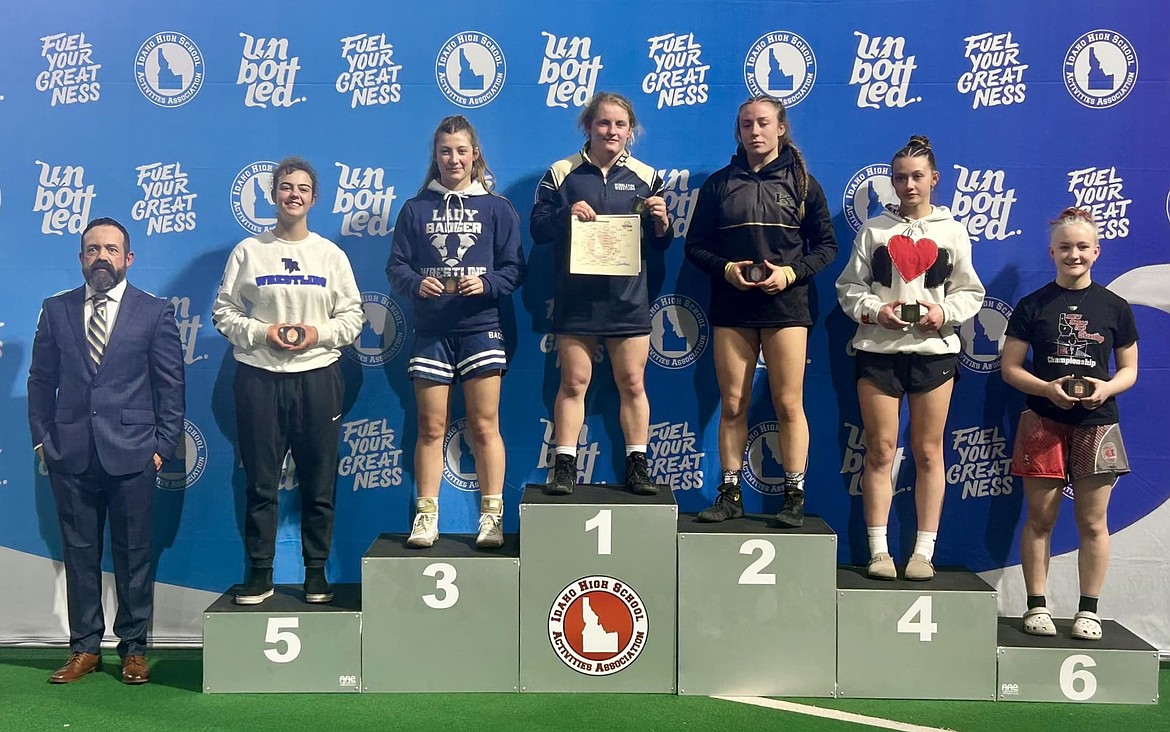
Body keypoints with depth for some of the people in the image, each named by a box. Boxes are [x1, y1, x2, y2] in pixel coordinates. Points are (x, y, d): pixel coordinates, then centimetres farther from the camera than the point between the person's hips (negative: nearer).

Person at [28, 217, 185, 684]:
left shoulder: (155, 312, 2)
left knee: (134, 554, 5)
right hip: (70, 454, 2)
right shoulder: (56, 310, 9)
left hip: (131, 453, -2)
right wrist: (42, 439, 5)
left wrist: (164, 446, -4)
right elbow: (41, 380, 11)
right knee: (79, 553, 8)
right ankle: (84, 648, 20)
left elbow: (171, 385, 1)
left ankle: (133, 649, 16)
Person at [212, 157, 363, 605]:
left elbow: (353, 316, 7)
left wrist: (320, 333, -10)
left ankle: (316, 574, 15)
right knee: (260, 483, 3)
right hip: (259, 378, 0)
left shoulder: (331, 255, 9)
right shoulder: (248, 252, 6)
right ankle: (260, 574, 14)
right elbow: (223, 312, 5)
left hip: (318, 378, 1)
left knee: (319, 484, 4)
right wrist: (262, 333, -11)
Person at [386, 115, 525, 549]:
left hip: (480, 328, -1)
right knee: (431, 427, 5)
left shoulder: (497, 209, 5)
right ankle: (426, 516, 12)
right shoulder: (416, 209, 8)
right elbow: (396, 267, 4)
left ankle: (492, 517, 9)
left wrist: (486, 283, -18)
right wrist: (417, 284, -16)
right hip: (430, 331, 1)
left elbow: (514, 268, 1)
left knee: (484, 427, 2)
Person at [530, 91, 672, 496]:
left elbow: (661, 243, 9)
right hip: (576, 298, -1)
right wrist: (566, 215, -18)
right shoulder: (561, 174, 4)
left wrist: (661, 222, -12)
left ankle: (637, 466, 14)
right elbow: (537, 229, 0)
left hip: (628, 299, 1)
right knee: (573, 383, 3)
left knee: (632, 384, 5)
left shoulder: (645, 176, 7)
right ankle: (564, 467, 10)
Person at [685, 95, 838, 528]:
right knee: (732, 405, 4)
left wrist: (791, 273, -12)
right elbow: (695, 245, 7)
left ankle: (795, 497, 7)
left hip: (785, 306, -1)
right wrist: (725, 268, -11)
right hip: (731, 308, 2)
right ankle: (730, 495, 14)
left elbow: (825, 245, 5)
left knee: (788, 404, -1)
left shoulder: (802, 183, 5)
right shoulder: (719, 183, 8)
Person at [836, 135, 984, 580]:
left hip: (934, 351, 0)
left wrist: (944, 312, -10)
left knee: (928, 452, 3)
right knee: (880, 450, 0)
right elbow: (849, 287, 6)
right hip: (878, 349, 0)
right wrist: (875, 310, -11)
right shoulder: (874, 230, 9)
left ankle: (924, 552, 10)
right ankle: (879, 551, 6)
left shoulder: (952, 231, 10)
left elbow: (970, 292, 9)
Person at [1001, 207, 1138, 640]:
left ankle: (1088, 611, 14)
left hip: (1096, 423, 1)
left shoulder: (1115, 308, 5)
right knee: (1040, 517, 3)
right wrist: (1047, 388, -16)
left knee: (1092, 520, 4)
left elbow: (1129, 369, 10)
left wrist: (1108, 387, -12)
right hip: (1043, 422, -1)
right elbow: (1009, 367, 1)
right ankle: (1037, 606, 12)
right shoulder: (1032, 306, 2)